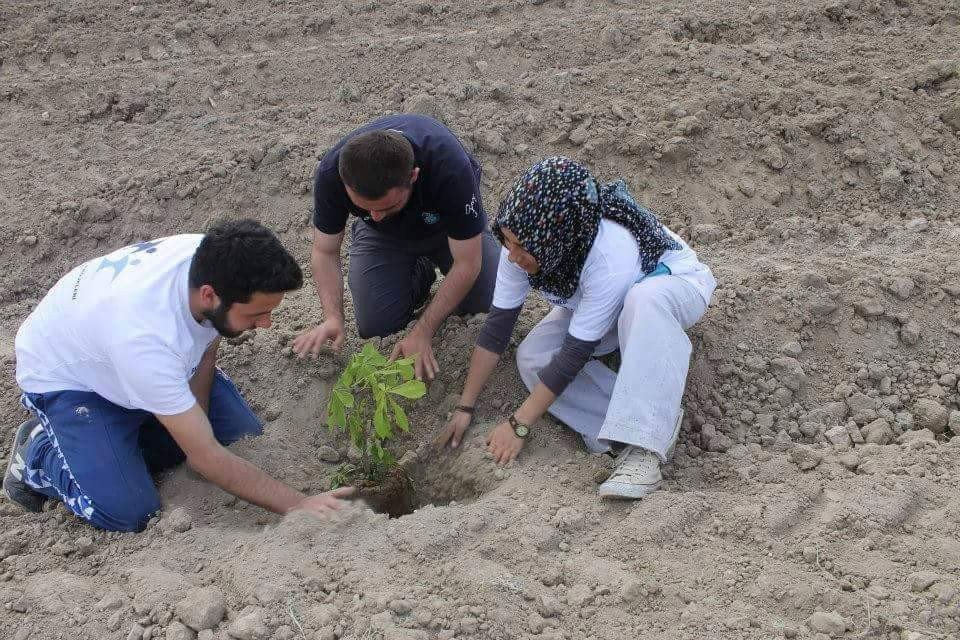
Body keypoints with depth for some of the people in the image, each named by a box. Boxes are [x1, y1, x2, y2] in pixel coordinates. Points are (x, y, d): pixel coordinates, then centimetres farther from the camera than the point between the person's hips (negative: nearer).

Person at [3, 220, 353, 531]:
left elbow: (207, 350, -4)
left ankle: (121, 435, 14)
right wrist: (298, 505, -36)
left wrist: (196, 430, -8)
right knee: (128, 512, -20)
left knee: (244, 434, -1)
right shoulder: (144, 336, -45)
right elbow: (204, 456, -37)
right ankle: (37, 455, 6)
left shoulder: (211, 260, -27)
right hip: (65, 377, -7)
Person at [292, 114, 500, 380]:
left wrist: (422, 332, -31)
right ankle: (419, 273, 15)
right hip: (384, 237, 1)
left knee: (495, 296, -18)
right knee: (374, 324, -14)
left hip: (445, 227, -1)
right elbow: (325, 252, -18)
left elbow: (467, 265, -31)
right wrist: (333, 317, -32)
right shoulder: (331, 174, -35)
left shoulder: (451, 168, -43)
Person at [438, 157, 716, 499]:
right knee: (531, 358, -20)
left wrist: (517, 425, -28)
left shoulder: (610, 257, -41)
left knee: (643, 300, -42)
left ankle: (642, 447, -38)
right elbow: (497, 324, -16)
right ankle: (639, 422, -21)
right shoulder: (525, 242, -25)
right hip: (596, 299, 6)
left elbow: (575, 353, -34)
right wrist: (464, 408, -14)